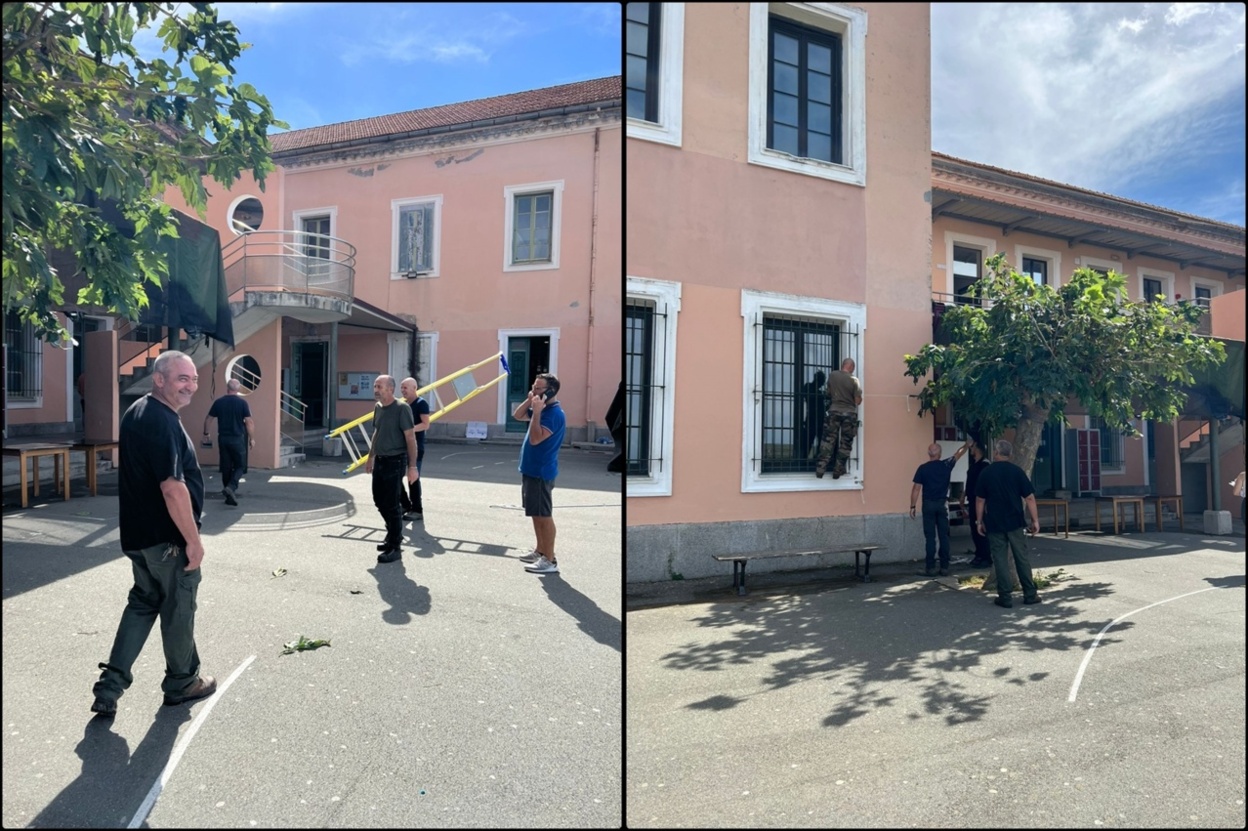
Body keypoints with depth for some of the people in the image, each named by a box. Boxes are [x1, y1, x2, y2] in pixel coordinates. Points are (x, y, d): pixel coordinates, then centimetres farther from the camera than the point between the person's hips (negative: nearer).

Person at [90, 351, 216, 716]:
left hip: (139, 533, 9)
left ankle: (110, 685, 18)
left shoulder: (136, 413, 9)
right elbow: (173, 488, -29)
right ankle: (182, 683, 25)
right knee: (178, 608, 8)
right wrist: (194, 539, -22)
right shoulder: (163, 422, -23)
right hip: (168, 538, -9)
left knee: (143, 602, 20)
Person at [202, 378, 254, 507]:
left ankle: (229, 495, 15)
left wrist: (206, 432, 24)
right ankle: (231, 487, -19)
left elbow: (207, 419, 9)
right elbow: (249, 422, -11)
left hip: (223, 438, 3)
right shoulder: (242, 402, -7)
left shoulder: (218, 402, 2)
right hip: (237, 439, -3)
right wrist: (252, 439, -3)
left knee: (226, 467, 11)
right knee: (239, 466, 5)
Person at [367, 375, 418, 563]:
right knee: (379, 501, 15)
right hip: (379, 461, 8)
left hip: (395, 461, -8)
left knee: (391, 504, -4)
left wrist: (412, 466, -19)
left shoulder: (402, 408, -15)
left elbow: (410, 438, -17)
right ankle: (393, 536, 34)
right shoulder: (377, 407, 9)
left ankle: (395, 548, 7)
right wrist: (370, 458, 23)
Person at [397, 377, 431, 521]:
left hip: (415, 446, -8)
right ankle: (405, 504, 21)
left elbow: (425, 425, -18)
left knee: (413, 478, -4)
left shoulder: (421, 403, -9)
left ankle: (417, 510, 5)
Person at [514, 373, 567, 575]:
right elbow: (517, 415, 20)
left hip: (541, 472, -10)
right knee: (536, 514, 17)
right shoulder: (542, 409, 11)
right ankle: (540, 551, 27)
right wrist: (529, 401, 4)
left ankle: (550, 560, -1)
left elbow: (535, 439, -27)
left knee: (544, 515, -6)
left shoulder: (554, 413, -20)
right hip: (531, 469, 10)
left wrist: (536, 412, -26)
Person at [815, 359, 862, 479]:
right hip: (849, 413, -2)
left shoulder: (832, 375, -1)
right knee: (845, 443, 8)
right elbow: (858, 401, -6)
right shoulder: (854, 380, -8)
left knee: (828, 440, 5)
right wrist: (860, 397, 16)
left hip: (834, 411, 2)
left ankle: (820, 469, 1)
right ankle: (838, 471, 11)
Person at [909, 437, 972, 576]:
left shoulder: (922, 468, -5)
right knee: (944, 536, 6)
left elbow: (916, 488, -6)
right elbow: (957, 454, 21)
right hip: (943, 504, 2)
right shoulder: (946, 465, 1)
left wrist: (912, 506, -1)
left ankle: (930, 568, -2)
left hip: (928, 504, -2)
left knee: (930, 537, -1)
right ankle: (944, 567, 8)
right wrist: (966, 445, 40)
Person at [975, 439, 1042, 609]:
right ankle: (1030, 594, 16)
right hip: (1015, 522, 1)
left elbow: (980, 500, -2)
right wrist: (1035, 520, 2)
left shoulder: (986, 473, -3)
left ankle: (1005, 597, 4)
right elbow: (1029, 497, -4)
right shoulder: (1017, 471, -2)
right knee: (1022, 558, 11)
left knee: (1000, 560, 3)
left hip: (994, 523, -1)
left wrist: (980, 521, 7)